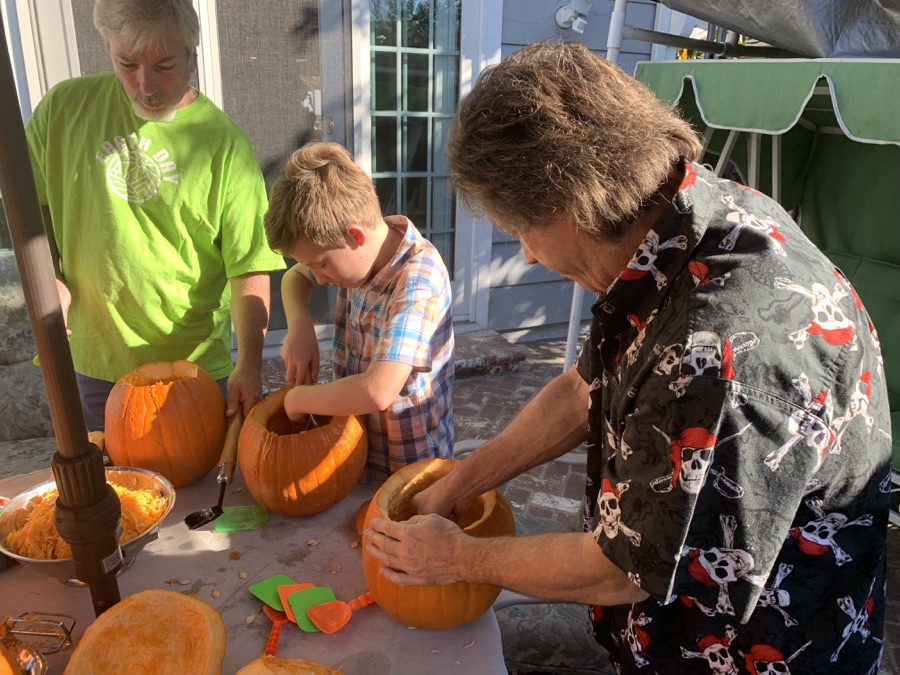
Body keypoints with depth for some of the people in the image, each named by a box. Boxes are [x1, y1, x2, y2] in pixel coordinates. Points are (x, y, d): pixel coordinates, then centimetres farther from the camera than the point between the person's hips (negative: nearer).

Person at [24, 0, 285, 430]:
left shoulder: (225, 145, -11)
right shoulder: (64, 108, -1)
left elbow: (250, 268, -14)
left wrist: (249, 366, -22)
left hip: (193, 365, -2)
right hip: (88, 362, 3)